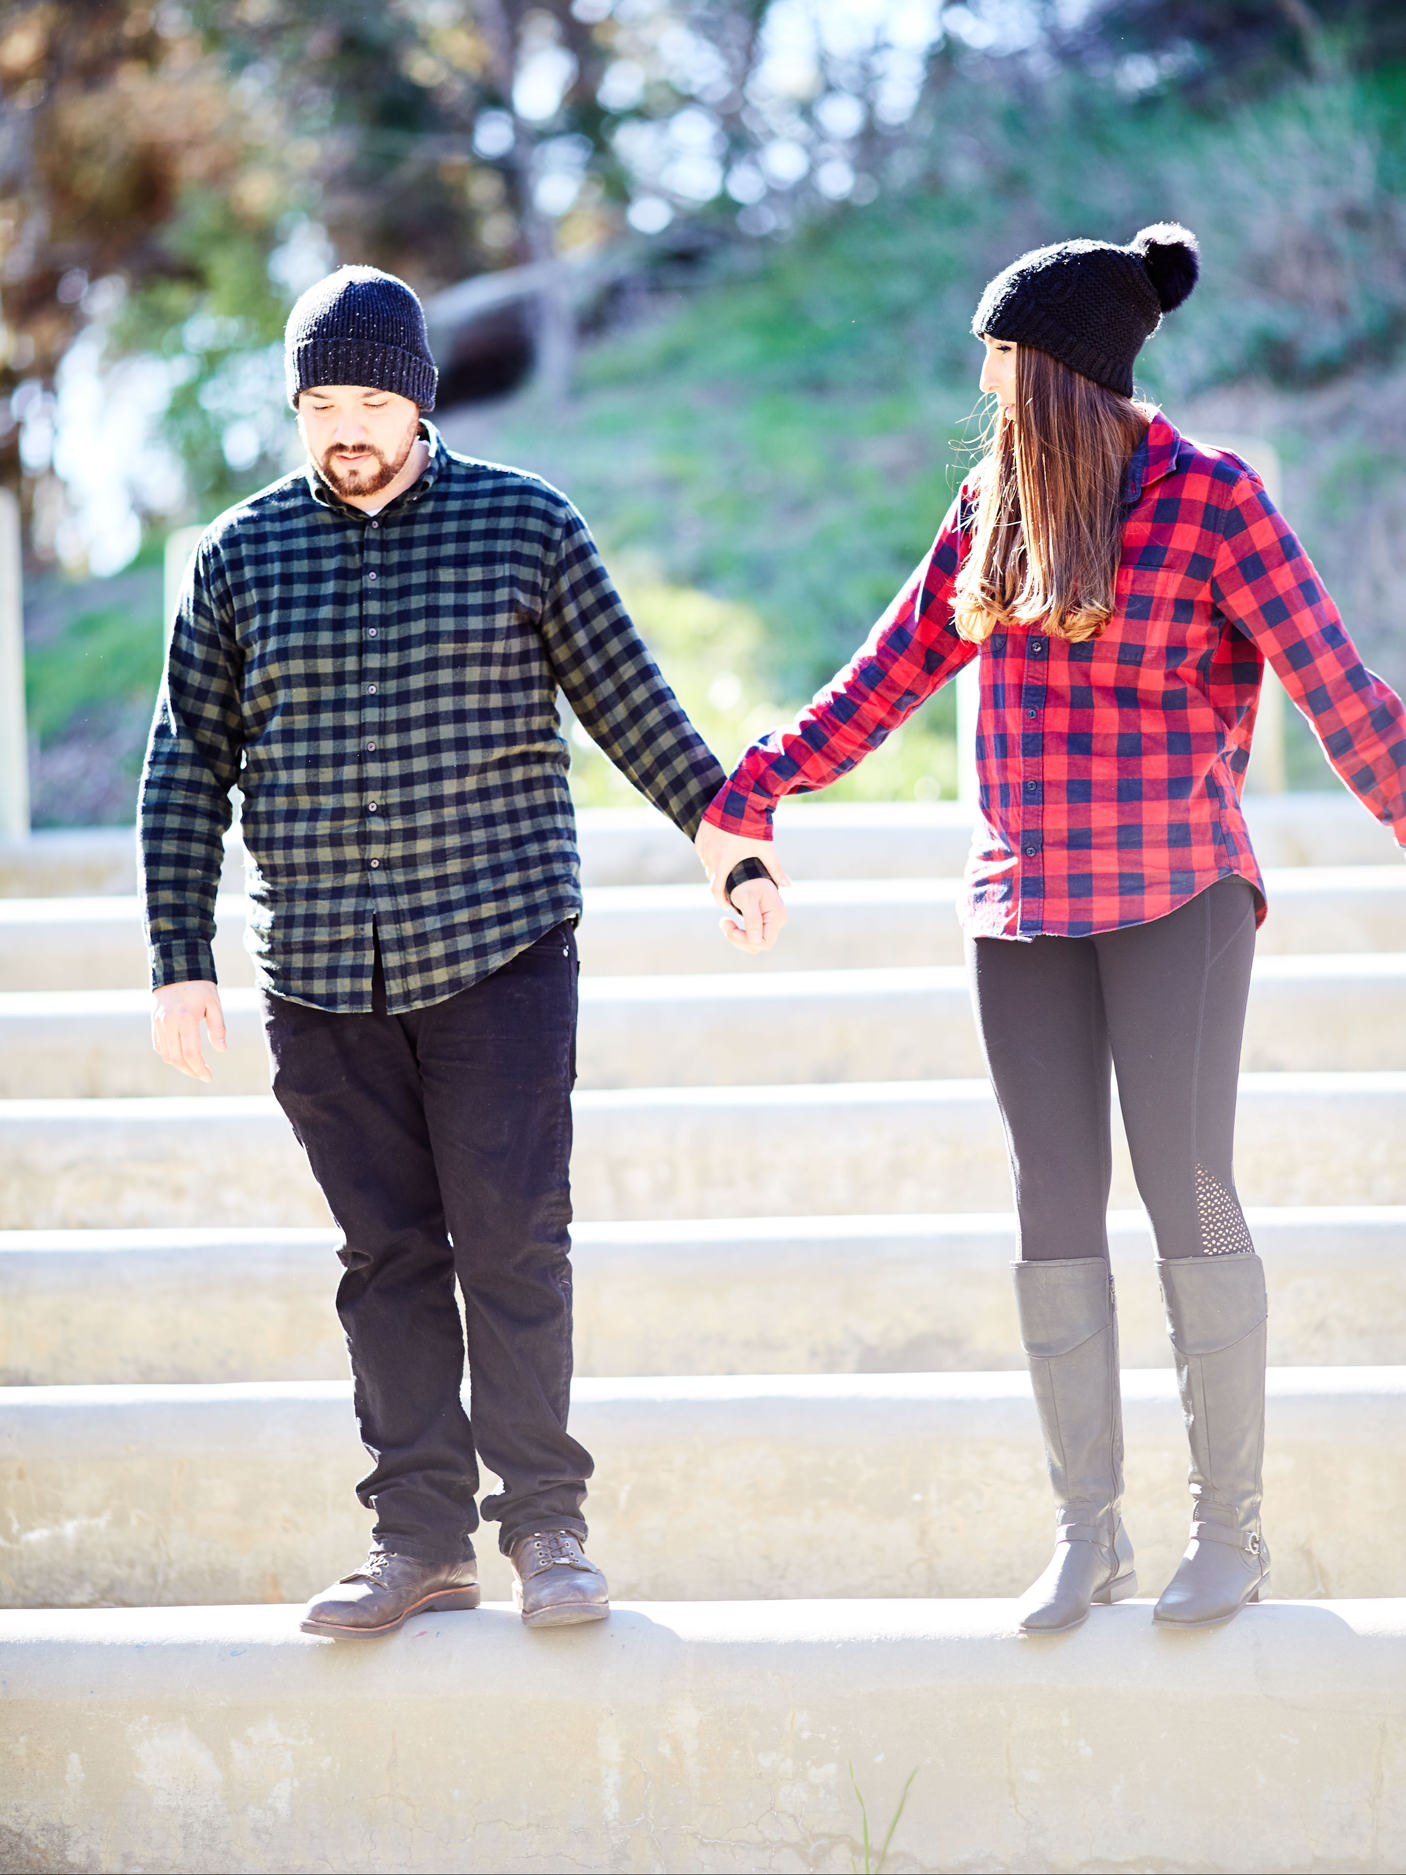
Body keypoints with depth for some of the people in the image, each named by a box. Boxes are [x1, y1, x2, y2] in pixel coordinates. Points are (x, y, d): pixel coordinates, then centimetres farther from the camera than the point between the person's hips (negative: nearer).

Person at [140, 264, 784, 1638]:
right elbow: (189, 764, 10)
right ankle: (421, 1538, 10)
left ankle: (545, 1525, 5)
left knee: (514, 1244, -5)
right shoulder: (242, 555, 8)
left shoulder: (523, 524, 3)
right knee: (388, 1257, 4)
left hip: (500, 953, -2)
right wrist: (180, 958, 5)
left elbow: (627, 700, 9)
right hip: (320, 979, 2)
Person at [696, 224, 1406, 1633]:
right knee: (1054, 1204, 3)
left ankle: (1230, 1528, 2)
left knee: (1187, 1191, -6)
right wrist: (752, 797, 18)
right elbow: (898, 667, 16)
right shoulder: (997, 499, 10)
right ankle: (1087, 1530, 9)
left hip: (1174, 889, -5)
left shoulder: (1212, 500, -6)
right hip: (1023, 895, 5)